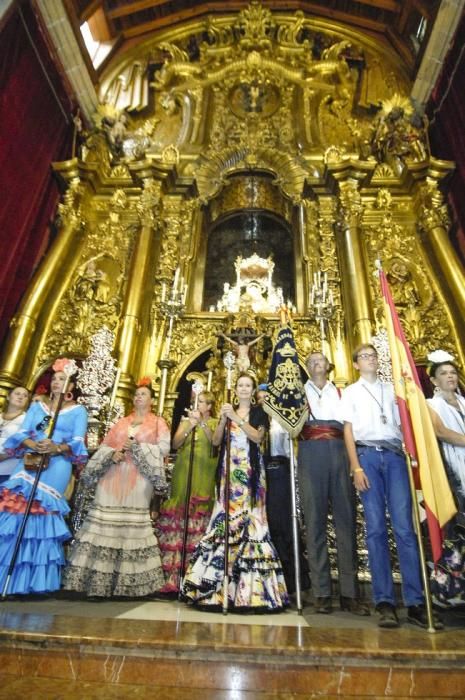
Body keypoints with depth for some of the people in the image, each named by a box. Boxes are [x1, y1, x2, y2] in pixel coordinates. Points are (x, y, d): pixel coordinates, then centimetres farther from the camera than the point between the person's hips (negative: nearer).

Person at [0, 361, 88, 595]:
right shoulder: (36, 406, 18)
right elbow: (21, 434, 7)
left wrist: (57, 448, -23)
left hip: (57, 466, -4)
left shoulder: (78, 411, 6)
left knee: (41, 510, -10)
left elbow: (77, 443, -4)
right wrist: (33, 444, -15)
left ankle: (33, 579, 3)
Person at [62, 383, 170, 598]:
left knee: (132, 525, -6)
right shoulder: (121, 422, 20)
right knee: (105, 524, -2)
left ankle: (129, 582, 5)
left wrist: (137, 447, -13)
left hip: (139, 479, -3)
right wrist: (112, 454, -7)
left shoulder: (158, 423, 8)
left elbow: (163, 448, -5)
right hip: (113, 476, 4)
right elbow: (104, 445, 14)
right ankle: (98, 579, 6)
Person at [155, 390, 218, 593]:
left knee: (199, 520, -8)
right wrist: (190, 426, -10)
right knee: (176, 519, -3)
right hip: (183, 474, 2)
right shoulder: (186, 420, 15)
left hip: (204, 476, -2)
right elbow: (175, 443, 3)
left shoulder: (214, 423, 9)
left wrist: (202, 422, -18)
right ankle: (173, 576, 3)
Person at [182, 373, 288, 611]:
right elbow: (216, 441, 8)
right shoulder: (228, 410, 16)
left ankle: (249, 589, -1)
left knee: (248, 519, -7)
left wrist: (236, 418, -15)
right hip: (228, 471, 3)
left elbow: (257, 437, -9)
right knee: (225, 519, -2)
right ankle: (219, 585, 5)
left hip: (249, 471, -3)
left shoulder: (259, 412, 7)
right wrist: (223, 419, -6)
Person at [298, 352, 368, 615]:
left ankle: (350, 591, 6)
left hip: (339, 451, 2)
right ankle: (322, 592, 4)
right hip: (311, 452, -1)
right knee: (315, 520, -2)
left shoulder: (341, 393, 22)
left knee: (346, 518, -2)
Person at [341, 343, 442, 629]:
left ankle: (416, 602, 2)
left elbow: (404, 424, 14)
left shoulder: (393, 389, 19)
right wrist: (356, 468, -5)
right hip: (368, 455, -1)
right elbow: (348, 430, 5)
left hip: (395, 456, 2)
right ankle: (385, 602, 3)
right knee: (376, 528, -2)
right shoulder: (351, 392, 13)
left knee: (405, 527, -4)